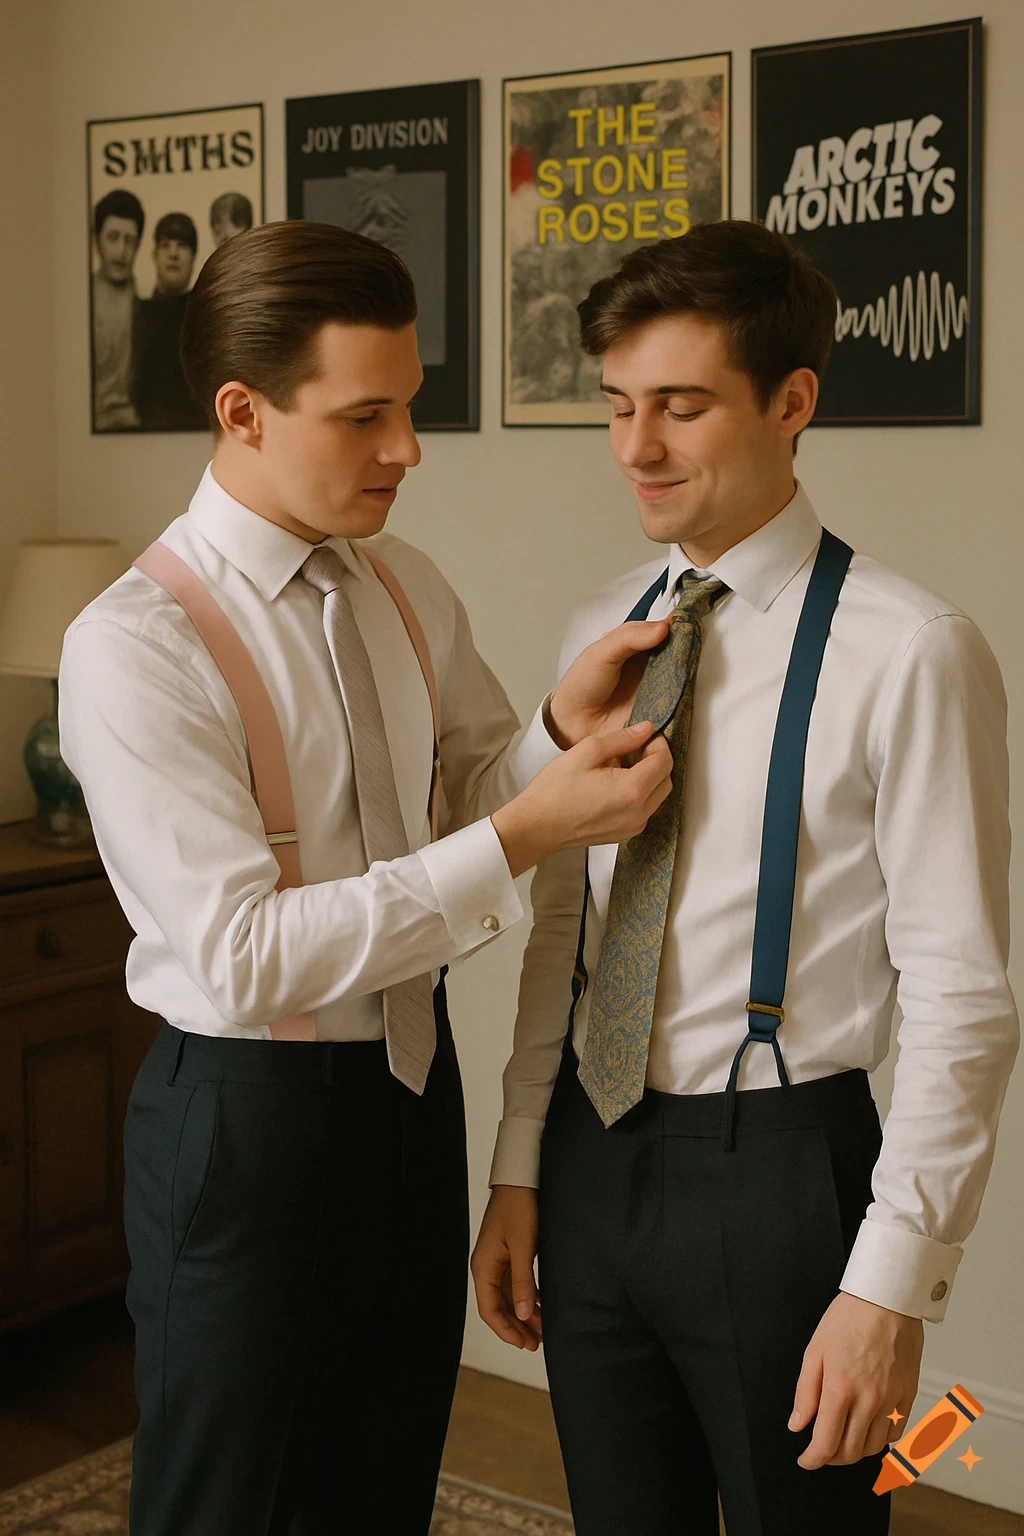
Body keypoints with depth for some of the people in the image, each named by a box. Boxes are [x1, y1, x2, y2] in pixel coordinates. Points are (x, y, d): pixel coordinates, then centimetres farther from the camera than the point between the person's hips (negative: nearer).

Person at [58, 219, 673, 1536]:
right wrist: (523, 835, -29)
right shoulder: (134, 647, -21)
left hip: (412, 1090, 7)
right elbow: (243, 956, -27)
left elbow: (474, 791, 12)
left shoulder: (409, 591, 2)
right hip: (246, 1120, -6)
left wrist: (564, 730, -11)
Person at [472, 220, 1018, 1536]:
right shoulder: (598, 632, 6)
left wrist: (891, 1287, -16)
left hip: (774, 1171, -5)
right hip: (591, 1164, 6)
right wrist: (519, 1175, 10)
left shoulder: (909, 652, -14)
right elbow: (560, 924, 10)